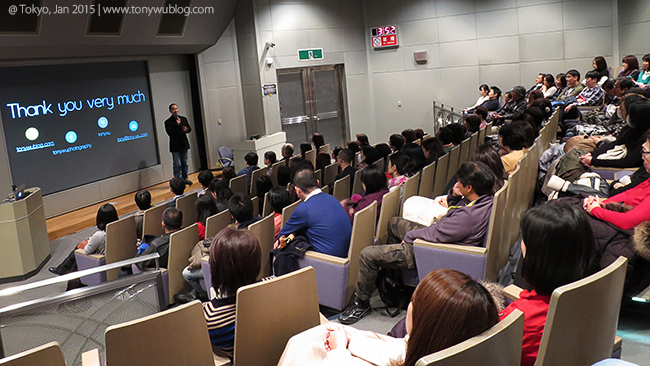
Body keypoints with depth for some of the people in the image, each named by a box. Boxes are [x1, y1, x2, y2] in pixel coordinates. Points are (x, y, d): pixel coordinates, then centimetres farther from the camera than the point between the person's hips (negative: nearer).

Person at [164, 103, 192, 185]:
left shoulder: (183, 118, 8)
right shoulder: (168, 122, -8)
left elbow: (189, 129, 8)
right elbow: (170, 133, -18)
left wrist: (186, 129, -15)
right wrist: (177, 125, -20)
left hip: (184, 144, 5)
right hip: (175, 146, -5)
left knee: (184, 163, 13)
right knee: (177, 164, -4)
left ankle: (185, 179, 25)